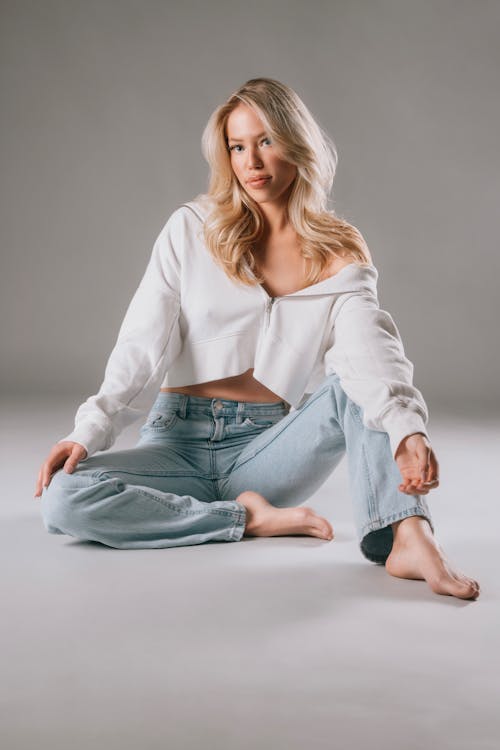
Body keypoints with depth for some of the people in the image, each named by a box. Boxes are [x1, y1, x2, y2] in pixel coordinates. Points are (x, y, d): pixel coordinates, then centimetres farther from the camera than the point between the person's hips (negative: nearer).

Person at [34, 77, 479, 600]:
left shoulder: (342, 258, 2)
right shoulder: (192, 229, 2)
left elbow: (372, 352, -17)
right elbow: (142, 346, -3)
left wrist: (407, 430, -39)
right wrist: (89, 431, -20)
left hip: (271, 449, 0)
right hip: (181, 440, 1)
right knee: (63, 500, -27)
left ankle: (407, 537, -40)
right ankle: (251, 518, -18)